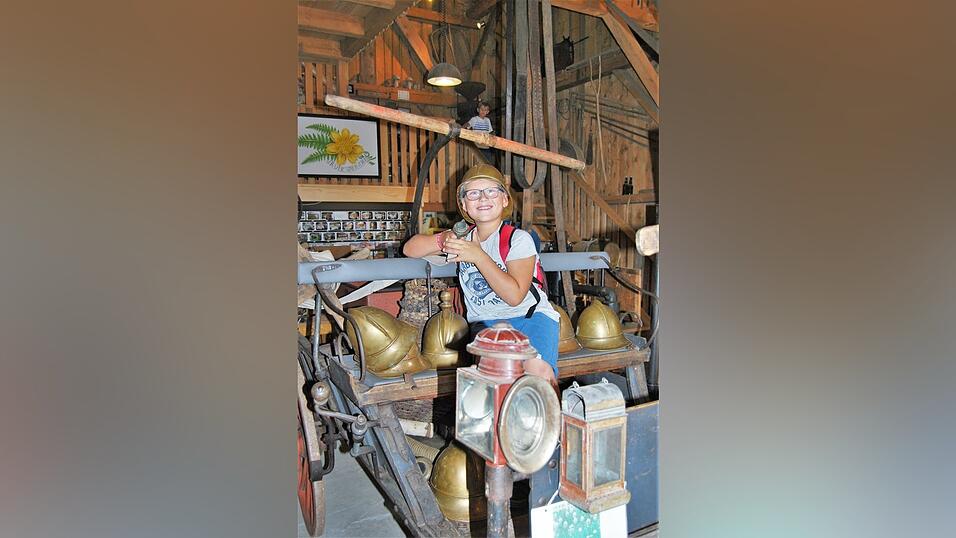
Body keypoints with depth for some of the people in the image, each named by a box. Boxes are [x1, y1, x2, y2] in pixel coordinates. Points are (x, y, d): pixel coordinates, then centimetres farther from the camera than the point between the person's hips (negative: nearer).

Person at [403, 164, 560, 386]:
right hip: (485, 322, 3)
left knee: (538, 368, -31)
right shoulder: (462, 236, 14)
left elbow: (514, 296, -14)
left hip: (530, 316, -2)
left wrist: (478, 255, -16)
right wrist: (443, 241, -7)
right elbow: (410, 248, 13)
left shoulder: (518, 239, -3)